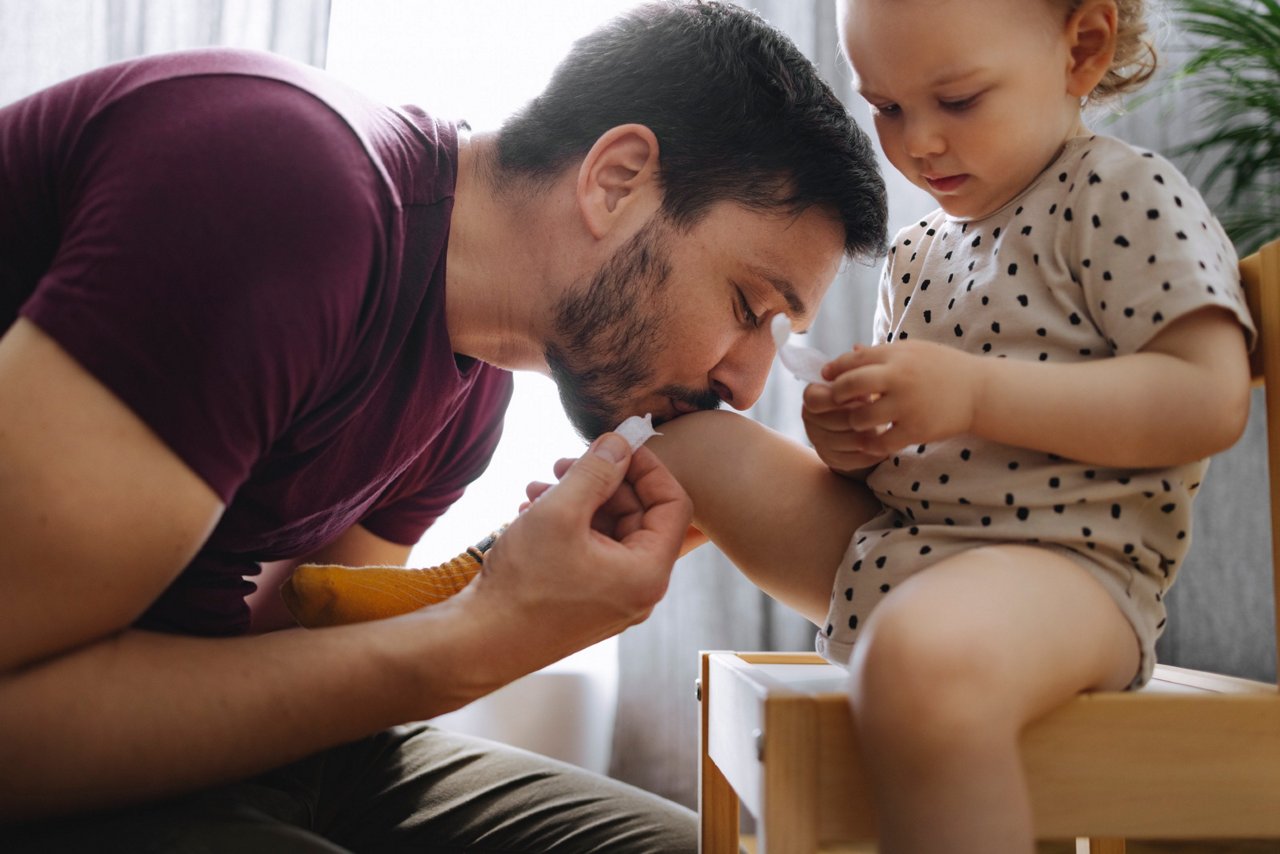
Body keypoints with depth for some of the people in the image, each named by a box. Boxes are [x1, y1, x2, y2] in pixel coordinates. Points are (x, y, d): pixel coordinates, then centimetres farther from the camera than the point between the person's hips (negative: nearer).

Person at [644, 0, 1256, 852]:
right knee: (697, 441, 2)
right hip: (882, 552, 8)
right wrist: (848, 435, -1)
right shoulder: (916, 251, 18)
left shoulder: (1129, 197, -4)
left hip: (1064, 561, -7)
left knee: (923, 659, -41)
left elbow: (1210, 400, -16)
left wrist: (973, 392, -23)